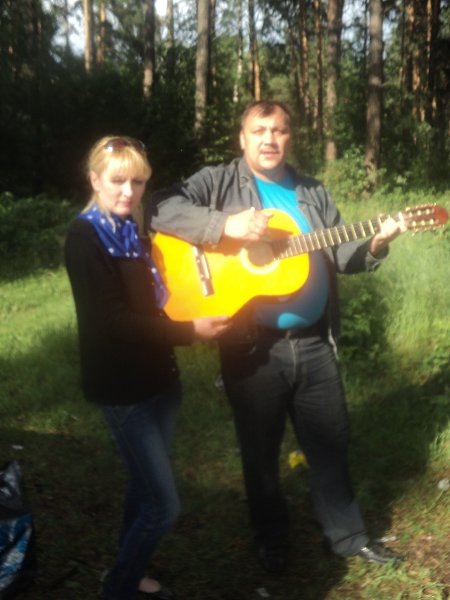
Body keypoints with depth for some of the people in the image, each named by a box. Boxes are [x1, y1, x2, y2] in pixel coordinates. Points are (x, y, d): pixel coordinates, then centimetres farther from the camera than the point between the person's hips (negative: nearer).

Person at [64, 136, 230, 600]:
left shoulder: (134, 231, 11)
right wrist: (190, 331, -23)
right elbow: (113, 319, -22)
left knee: (145, 488, 20)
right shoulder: (84, 237, -14)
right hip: (122, 387, -8)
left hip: (156, 377, 8)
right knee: (164, 506, -5)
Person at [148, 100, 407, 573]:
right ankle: (271, 539, 35)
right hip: (253, 347, -4)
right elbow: (160, 210, -17)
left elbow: (338, 255, 11)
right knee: (261, 450, 13)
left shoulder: (312, 193, 12)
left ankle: (346, 533, 36)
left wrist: (375, 244, -10)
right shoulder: (218, 182, -3)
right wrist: (226, 224, -29)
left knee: (331, 441, 16)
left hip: (313, 342, 4)